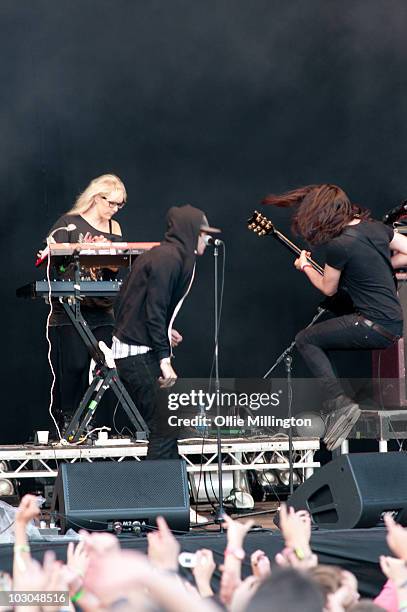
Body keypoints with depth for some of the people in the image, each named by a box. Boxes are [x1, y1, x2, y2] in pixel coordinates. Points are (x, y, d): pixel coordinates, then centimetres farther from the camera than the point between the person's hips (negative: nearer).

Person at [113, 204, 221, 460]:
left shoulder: (162, 254, 16)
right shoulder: (169, 258, -14)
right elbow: (154, 311, -20)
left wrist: (164, 333, 25)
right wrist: (165, 359, -22)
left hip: (134, 350, 10)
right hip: (140, 355, -10)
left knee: (166, 428, 12)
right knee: (165, 429, -11)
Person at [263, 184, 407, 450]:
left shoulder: (338, 246, -14)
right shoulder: (376, 227, 6)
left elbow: (328, 288, 2)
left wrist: (305, 266, 19)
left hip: (375, 326, -9)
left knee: (305, 340, 5)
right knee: (318, 340, 20)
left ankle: (339, 404, -7)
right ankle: (336, 407, 15)